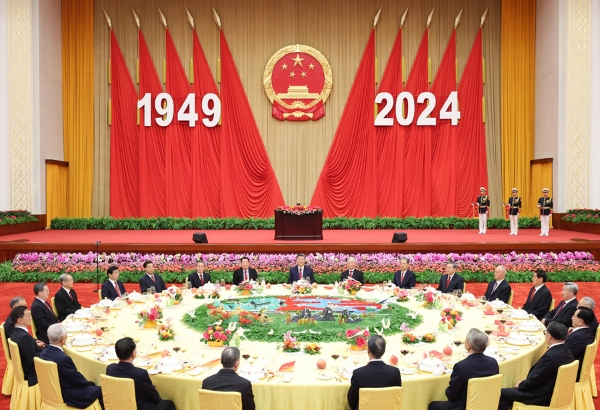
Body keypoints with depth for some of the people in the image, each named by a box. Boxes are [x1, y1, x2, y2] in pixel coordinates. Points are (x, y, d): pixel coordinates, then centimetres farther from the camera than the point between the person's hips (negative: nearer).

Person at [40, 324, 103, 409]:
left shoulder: (44, 353, -5)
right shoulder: (63, 359, -31)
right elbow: (78, 380, -18)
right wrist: (89, 383, 3)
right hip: (67, 396, -9)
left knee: (90, 385, 21)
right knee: (99, 390, 2)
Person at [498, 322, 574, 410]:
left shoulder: (550, 356, -28)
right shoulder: (567, 352, 0)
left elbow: (534, 380, -21)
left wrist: (520, 384, -2)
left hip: (543, 396, -9)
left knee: (502, 393, -3)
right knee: (513, 390, 22)